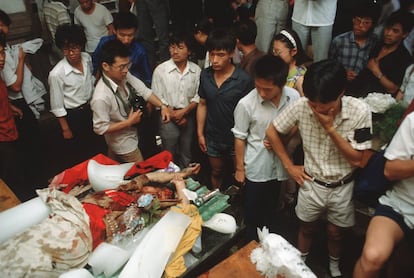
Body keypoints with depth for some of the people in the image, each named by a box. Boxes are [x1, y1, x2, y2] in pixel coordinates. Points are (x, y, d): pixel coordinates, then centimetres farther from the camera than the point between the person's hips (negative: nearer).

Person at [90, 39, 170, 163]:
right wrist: (129, 122, -25)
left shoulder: (124, 76, -16)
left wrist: (162, 106, -22)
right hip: (123, 144, -6)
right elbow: (100, 128, -27)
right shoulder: (101, 97, -36)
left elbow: (144, 91, -7)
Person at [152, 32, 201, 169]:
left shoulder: (196, 70, -4)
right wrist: (173, 114, -11)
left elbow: (198, 96, -1)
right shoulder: (160, 70, -9)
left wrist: (183, 111, -14)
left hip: (189, 116, 2)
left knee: (186, 155, 16)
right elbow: (157, 98, -7)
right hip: (168, 116, -2)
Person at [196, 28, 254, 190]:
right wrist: (200, 133, 4)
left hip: (236, 138, -4)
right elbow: (202, 104, 3)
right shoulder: (205, 75, -6)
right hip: (213, 137, 4)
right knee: (216, 172, 25)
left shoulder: (243, 79, -20)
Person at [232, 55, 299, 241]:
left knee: (271, 211, 24)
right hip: (255, 168, -3)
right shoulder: (246, 104, -22)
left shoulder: (294, 97, -13)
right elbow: (240, 138, -10)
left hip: (279, 165, 3)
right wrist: (239, 168, -3)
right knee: (252, 213, 15)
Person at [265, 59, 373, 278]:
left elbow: (359, 161, -19)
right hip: (311, 182, 1)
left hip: (342, 186, 0)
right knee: (307, 228, 21)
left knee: (335, 232, 20)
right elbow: (272, 132, -7)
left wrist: (330, 129, -29)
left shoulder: (359, 111, -23)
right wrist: (289, 166, -6)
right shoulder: (301, 106, -22)